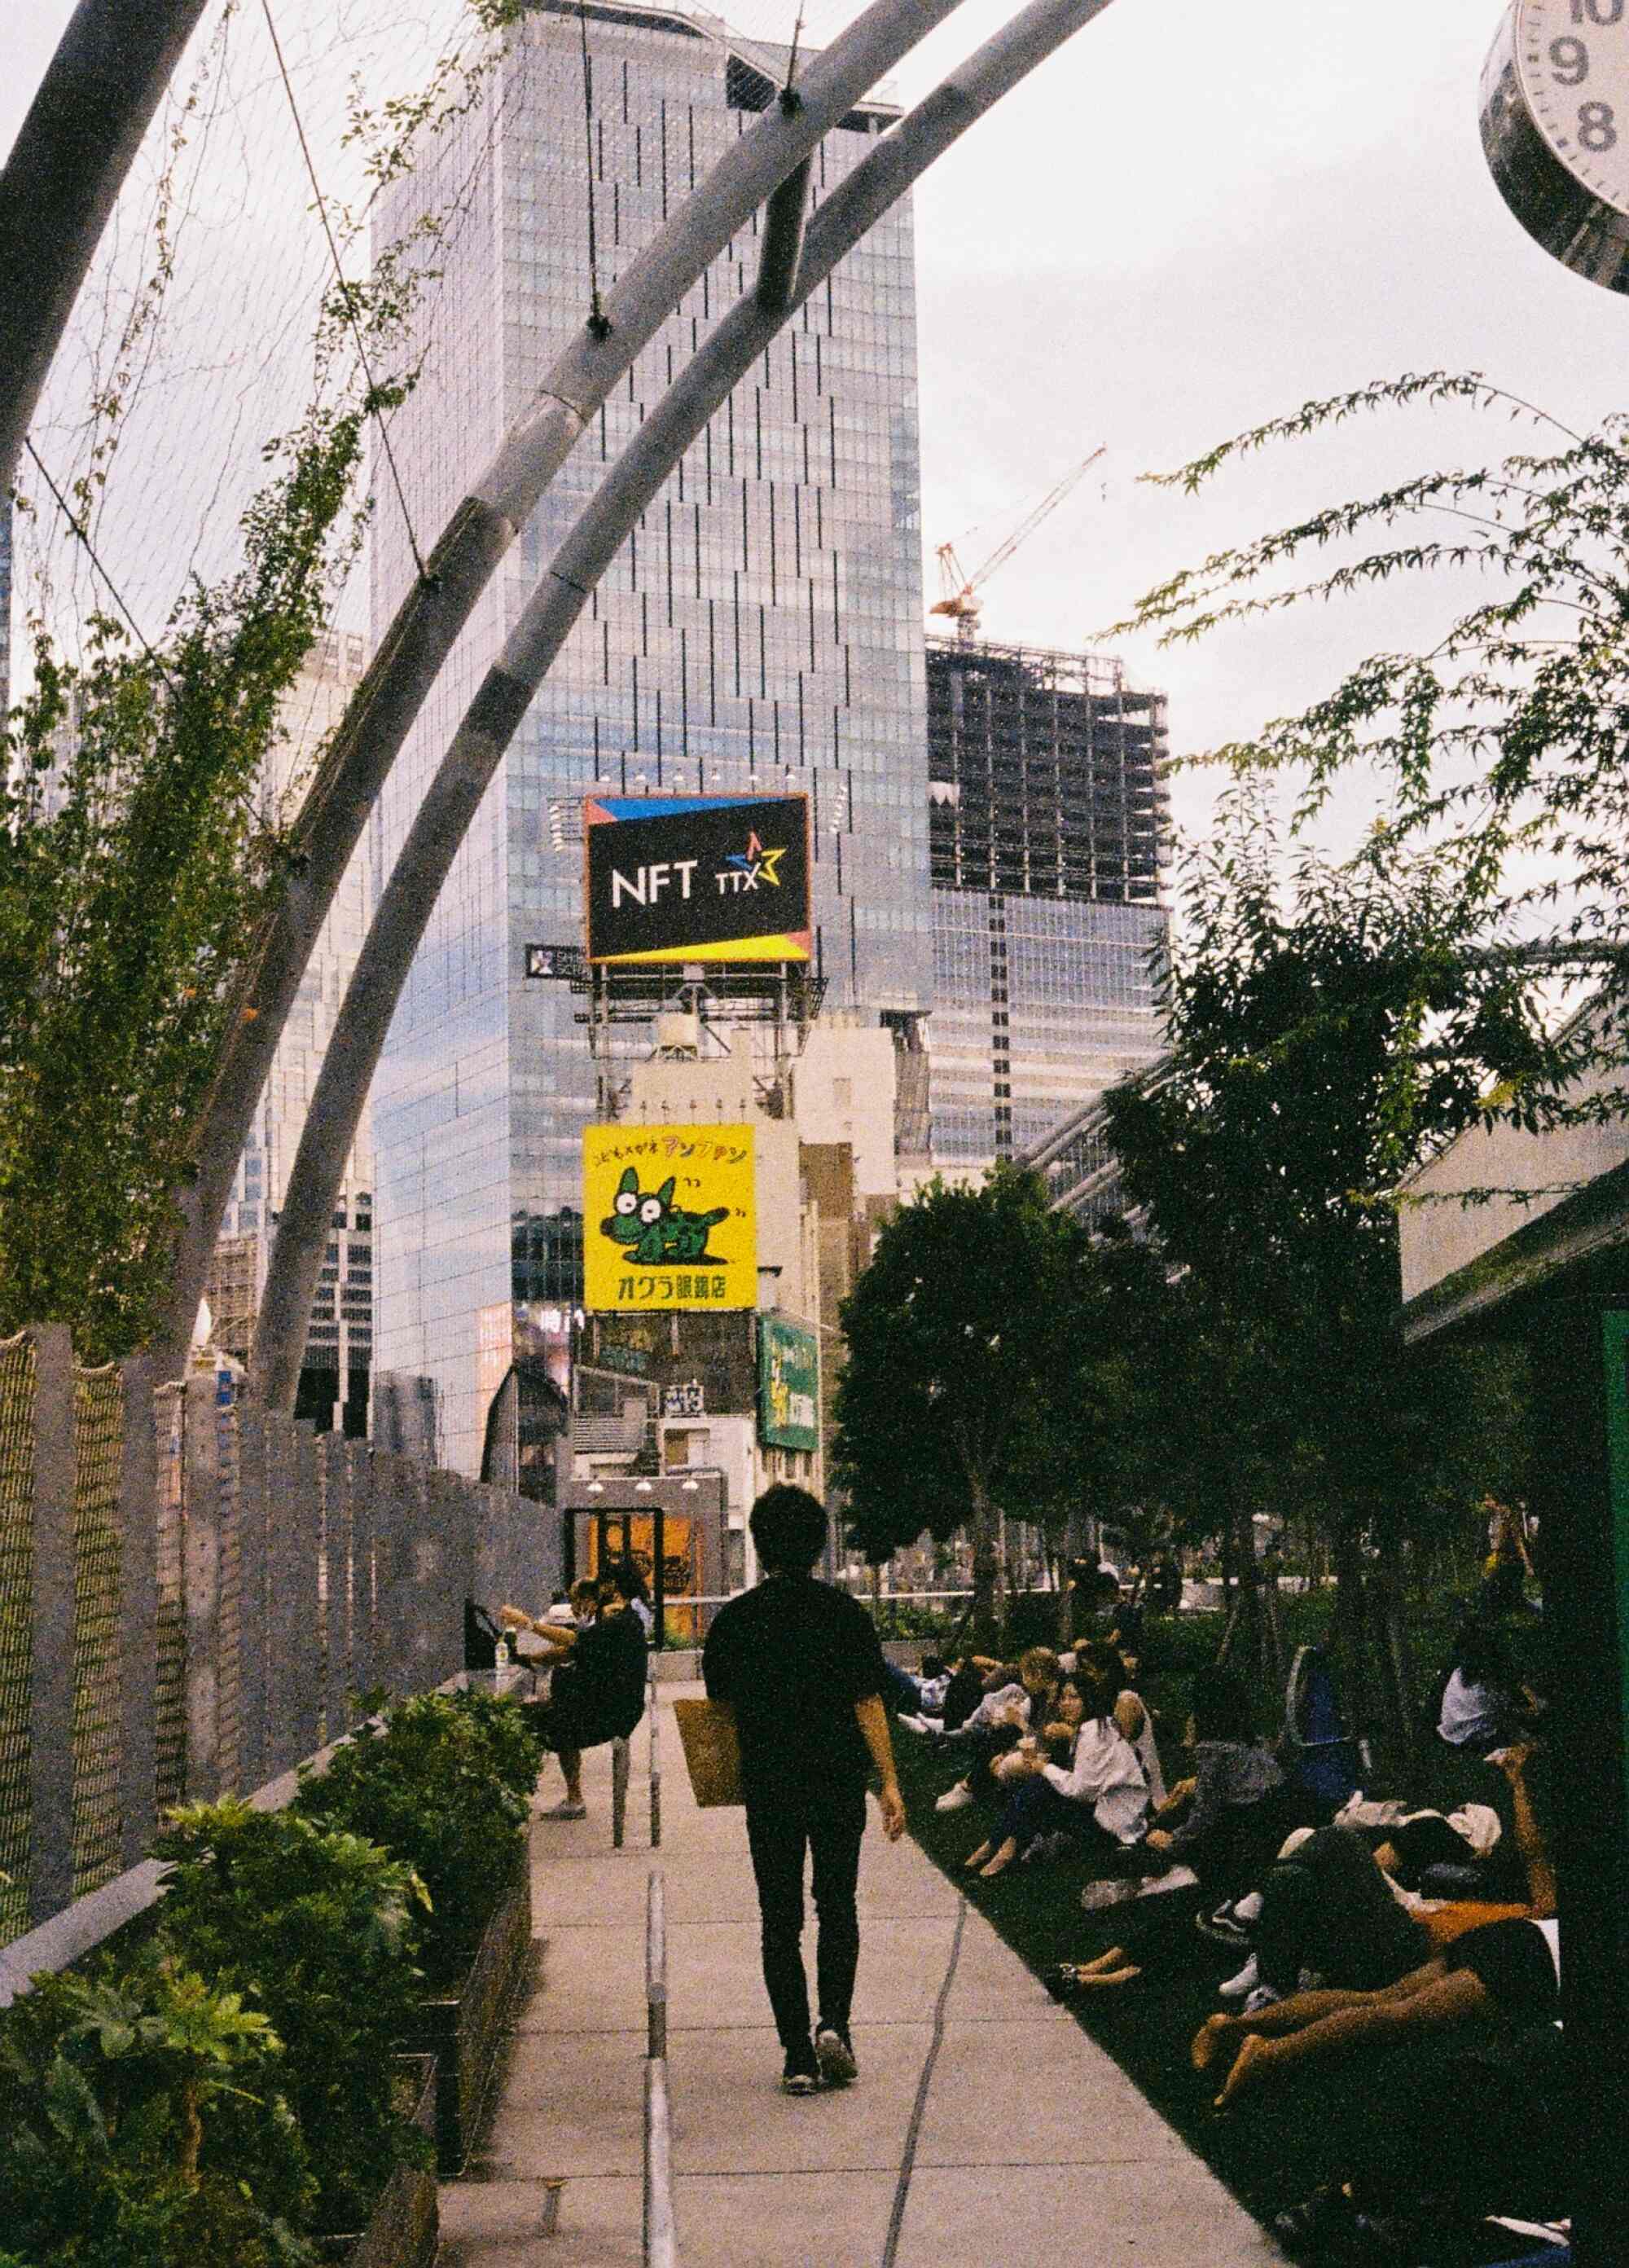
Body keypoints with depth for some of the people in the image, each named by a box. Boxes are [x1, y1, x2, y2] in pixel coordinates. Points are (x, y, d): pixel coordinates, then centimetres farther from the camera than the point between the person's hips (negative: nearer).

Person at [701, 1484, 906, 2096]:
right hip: (839, 1782, 0)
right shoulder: (845, 1613, -5)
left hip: (768, 1786, 0)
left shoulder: (735, 1619, -2)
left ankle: (798, 2056, 3)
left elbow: (721, 1702, 7)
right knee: (837, 1907, 15)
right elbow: (868, 1704, -7)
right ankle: (833, 2023, -4)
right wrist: (889, 1783, -4)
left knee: (780, 1919, 6)